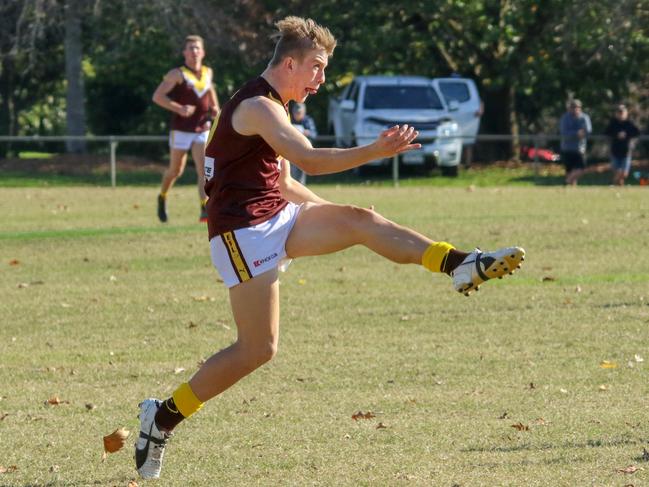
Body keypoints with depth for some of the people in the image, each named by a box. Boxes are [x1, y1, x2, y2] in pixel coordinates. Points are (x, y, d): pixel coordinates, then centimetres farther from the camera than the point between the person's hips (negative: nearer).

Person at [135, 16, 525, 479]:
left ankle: (461, 264, -21)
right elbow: (311, 161, -26)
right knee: (259, 349, -8)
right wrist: (376, 151, -31)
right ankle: (163, 416, 2)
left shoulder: (273, 107, 19)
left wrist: (334, 217, 18)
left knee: (360, 220, -10)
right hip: (244, 231, -9)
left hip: (276, 218, 9)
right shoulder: (257, 106, -14)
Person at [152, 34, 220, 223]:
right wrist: (179, 108, -22)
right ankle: (162, 198, 37)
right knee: (176, 171, 10)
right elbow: (157, 96, -11)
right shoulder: (178, 74, -6)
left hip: (202, 130, 3)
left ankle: (205, 210, -21)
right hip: (181, 130, -3)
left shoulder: (208, 73, 8)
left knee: (204, 169, -13)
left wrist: (215, 107, 14)